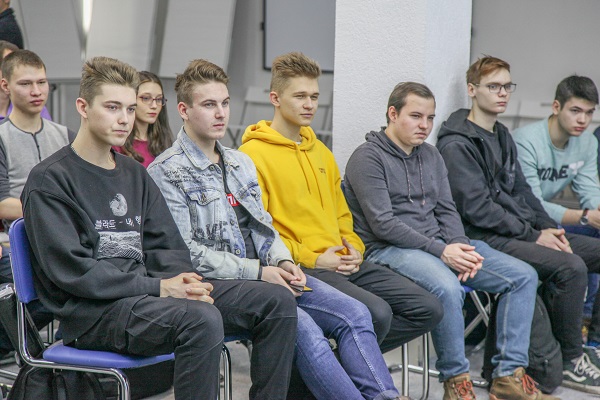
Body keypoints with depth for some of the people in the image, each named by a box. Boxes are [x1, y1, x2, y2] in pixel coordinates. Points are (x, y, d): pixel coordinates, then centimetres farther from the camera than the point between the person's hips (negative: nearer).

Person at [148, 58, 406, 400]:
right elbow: (185, 251, -13)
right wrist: (256, 271, -15)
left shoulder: (241, 163, 19)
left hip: (264, 274, 8)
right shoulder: (167, 172, -6)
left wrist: (283, 262, 0)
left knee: (354, 314, -10)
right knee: (303, 327, -29)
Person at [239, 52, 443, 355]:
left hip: (344, 262, 8)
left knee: (428, 309, -1)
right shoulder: (254, 154, -5)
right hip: (299, 269, -8)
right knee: (376, 313, -29)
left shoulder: (320, 151, 22)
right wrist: (311, 259, -13)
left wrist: (353, 247, 6)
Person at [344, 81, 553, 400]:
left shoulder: (431, 155, 18)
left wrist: (460, 247, -7)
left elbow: (446, 209, 14)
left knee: (523, 276, -5)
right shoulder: (368, 158, -6)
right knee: (447, 287, -38)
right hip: (389, 250, -8)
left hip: (440, 245, 8)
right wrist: (440, 251, -19)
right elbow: (383, 224, -14)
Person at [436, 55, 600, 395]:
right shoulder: (457, 144, -10)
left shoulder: (503, 137, 18)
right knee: (571, 267, -27)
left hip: (525, 231, 9)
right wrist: (533, 236, -15)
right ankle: (571, 361, -10)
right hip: (489, 238, -9)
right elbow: (478, 210, -16)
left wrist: (549, 228, 3)